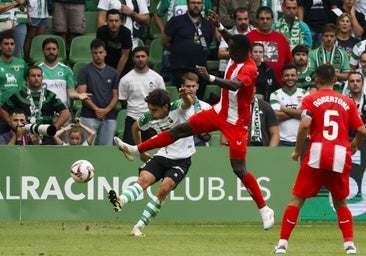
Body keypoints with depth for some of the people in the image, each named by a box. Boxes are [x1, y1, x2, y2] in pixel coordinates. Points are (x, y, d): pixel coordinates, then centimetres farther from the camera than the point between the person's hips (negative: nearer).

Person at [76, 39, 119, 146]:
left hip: (109, 117, 3)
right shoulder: (85, 71, 3)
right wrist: (96, 109, -14)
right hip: (89, 116, -3)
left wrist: (106, 110, -8)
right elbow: (82, 94, -4)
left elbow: (115, 96, 10)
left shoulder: (112, 73, 13)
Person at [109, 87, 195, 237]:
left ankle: (139, 226, -18)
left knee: (165, 188, -22)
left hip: (181, 160, -4)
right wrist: (141, 152, 21)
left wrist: (185, 97, -63)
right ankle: (121, 201, -48)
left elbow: (188, 103, -39)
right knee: (144, 178, -22)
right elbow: (136, 127, 20)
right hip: (162, 156, 4)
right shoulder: (149, 118, -1)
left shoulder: (177, 109, -15)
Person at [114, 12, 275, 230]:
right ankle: (136, 150, 17)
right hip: (220, 112, 8)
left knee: (240, 169, -10)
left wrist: (210, 78, -55)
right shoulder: (237, 59, -3)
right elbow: (232, 40, 22)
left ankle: (265, 210, -1)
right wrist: (219, 26, 11)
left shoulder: (249, 69, -26)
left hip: (236, 122, -8)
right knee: (181, 130, 8)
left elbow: (235, 85, -47)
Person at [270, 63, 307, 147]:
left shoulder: (304, 94, 9)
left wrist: (285, 109, -6)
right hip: (282, 140, -1)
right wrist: (296, 112, -6)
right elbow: (277, 116, -8)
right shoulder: (276, 95, 5)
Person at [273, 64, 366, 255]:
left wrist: (297, 150, -1)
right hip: (340, 156, 2)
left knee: (297, 199, 5)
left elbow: (305, 124, -12)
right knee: (340, 203, 18)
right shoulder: (347, 102, 13)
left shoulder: (311, 99, 4)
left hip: (316, 155, -2)